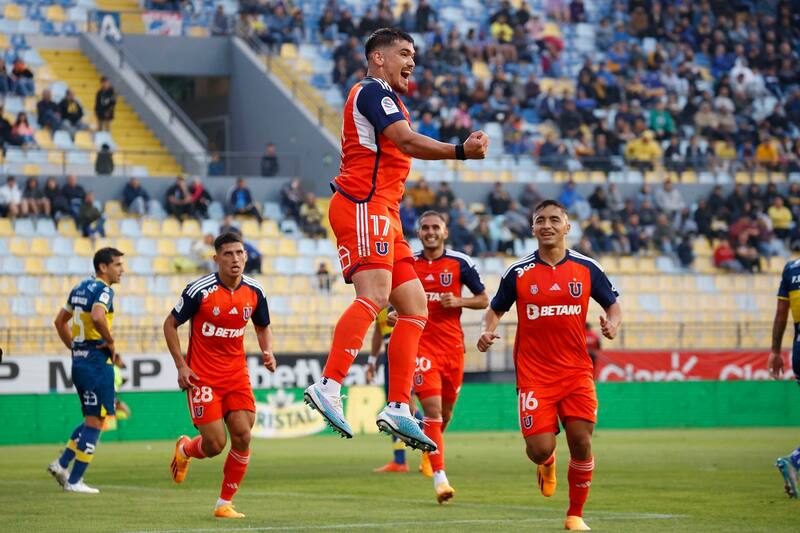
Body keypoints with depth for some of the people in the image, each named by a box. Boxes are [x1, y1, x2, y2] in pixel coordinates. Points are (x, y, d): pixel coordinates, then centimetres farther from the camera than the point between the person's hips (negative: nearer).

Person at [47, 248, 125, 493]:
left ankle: (62, 464, 13)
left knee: (92, 418, 19)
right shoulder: (103, 290, -12)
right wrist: (110, 341, -17)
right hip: (97, 361, -9)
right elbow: (97, 317, -32)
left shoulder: (80, 288, 15)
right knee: (95, 421, -2)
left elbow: (60, 321, 23)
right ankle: (74, 481, 0)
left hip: (79, 361, 9)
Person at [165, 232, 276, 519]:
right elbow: (170, 324, -2)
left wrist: (267, 352, -2)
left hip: (237, 374, 4)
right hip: (203, 376, -4)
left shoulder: (254, 291, 0)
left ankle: (225, 504, 8)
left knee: (242, 437, -8)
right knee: (215, 444, -9)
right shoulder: (200, 290, -13)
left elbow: (263, 327, 18)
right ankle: (184, 449, 28)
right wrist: (181, 365, -9)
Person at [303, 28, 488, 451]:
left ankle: (398, 408, -1)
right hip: (362, 206, -11)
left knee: (415, 307, 4)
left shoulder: (385, 98, 29)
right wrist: (460, 151, -26)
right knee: (375, 295, -27)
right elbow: (406, 141, -20)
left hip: (383, 215, 11)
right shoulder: (373, 90, -4)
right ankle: (329, 387, -37)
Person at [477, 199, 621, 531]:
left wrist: (612, 324, -12)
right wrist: (488, 331, -9)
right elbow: (496, 309, 12)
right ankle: (547, 464, 30)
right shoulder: (518, 273, 1)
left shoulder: (587, 268, 2)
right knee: (539, 448, -10)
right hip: (534, 375, -1)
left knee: (581, 440, -11)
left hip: (576, 370, 1)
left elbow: (613, 305, 11)